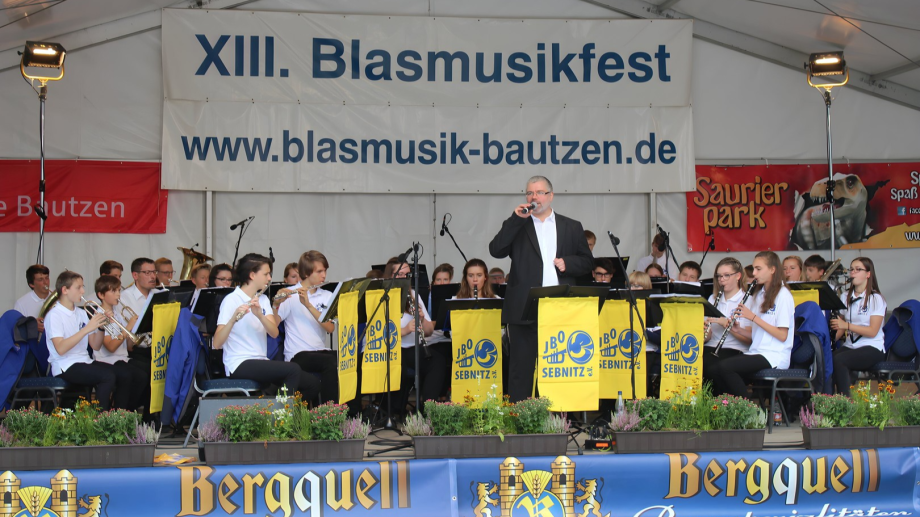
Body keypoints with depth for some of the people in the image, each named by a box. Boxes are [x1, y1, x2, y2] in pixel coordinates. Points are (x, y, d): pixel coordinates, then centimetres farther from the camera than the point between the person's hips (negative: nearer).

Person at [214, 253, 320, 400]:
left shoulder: (263, 300, 13)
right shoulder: (231, 300, -7)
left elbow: (274, 333, -4)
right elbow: (216, 344, -16)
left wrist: (259, 315, -21)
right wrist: (233, 319, -31)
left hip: (261, 362, 7)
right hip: (239, 365, -7)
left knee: (313, 384, -6)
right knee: (293, 369, -26)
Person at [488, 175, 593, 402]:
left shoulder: (572, 227, 15)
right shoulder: (516, 226, 11)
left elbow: (587, 262, 16)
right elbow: (495, 250, -5)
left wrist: (567, 263, -5)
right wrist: (516, 220, -9)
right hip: (524, 309, -1)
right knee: (522, 365, 0)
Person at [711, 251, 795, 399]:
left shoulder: (783, 295, -7)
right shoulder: (760, 294, 18)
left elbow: (782, 335, -14)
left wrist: (753, 317, -16)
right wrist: (739, 329, 0)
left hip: (775, 357, -8)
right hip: (756, 352, 8)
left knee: (724, 367, -26)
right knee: (716, 370, -16)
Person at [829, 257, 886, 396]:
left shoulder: (876, 299, -2)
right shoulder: (845, 297, 15)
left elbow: (873, 331, -11)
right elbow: (841, 327, 11)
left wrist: (847, 325, -23)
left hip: (872, 348, -5)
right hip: (849, 346, 5)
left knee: (839, 360, -34)